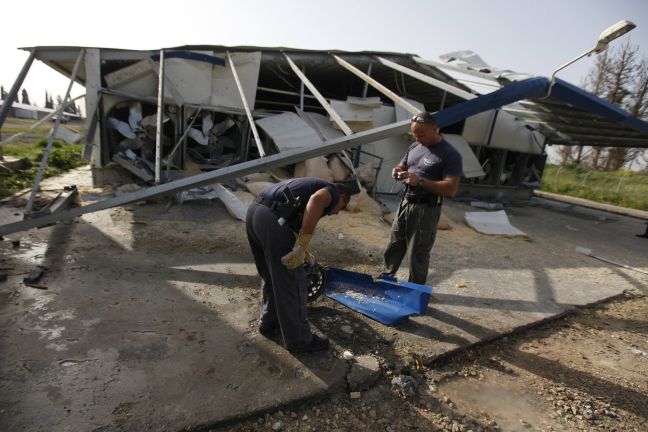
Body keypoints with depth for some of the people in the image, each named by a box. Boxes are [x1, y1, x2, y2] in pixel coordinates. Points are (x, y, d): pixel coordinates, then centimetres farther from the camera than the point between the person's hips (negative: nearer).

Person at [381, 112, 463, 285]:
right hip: (405, 203, 7)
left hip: (426, 209, -7)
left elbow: (451, 189, -21)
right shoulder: (415, 146, 7)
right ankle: (386, 277, 35)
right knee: (394, 244, 17)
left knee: (418, 252, 5)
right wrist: (397, 171, -6)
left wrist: (420, 181, -28)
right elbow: (402, 166, 19)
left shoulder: (450, 154, -15)